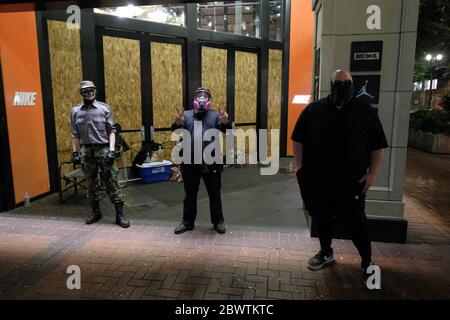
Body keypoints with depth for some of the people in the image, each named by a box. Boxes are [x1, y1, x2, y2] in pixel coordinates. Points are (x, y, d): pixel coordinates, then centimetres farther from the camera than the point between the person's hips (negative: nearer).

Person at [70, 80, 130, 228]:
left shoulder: (104, 108, -1)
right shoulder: (75, 111, 7)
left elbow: (111, 131, -3)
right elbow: (75, 135, 11)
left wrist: (111, 150, -12)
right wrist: (75, 152, 6)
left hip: (103, 149, -3)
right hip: (86, 151, 3)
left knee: (112, 182, -3)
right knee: (91, 183, 12)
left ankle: (119, 214, 2)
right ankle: (96, 212, 27)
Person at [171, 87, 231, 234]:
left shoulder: (215, 115, 4)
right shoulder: (186, 115, 8)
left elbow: (225, 129, -12)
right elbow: (175, 130, -5)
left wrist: (225, 122, -36)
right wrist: (178, 123, -30)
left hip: (211, 162, -1)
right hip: (190, 162, 2)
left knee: (214, 194, 11)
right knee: (190, 195, 14)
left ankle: (218, 221, 27)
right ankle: (188, 222, 29)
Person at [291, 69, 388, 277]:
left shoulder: (365, 111, 1)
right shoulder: (313, 109, 3)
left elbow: (378, 145, 2)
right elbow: (298, 139, 7)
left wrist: (372, 173, -5)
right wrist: (300, 166, -1)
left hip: (351, 181, -2)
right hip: (317, 179, 2)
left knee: (355, 221, 5)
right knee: (321, 217, 15)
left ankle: (367, 261, 25)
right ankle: (326, 253, 36)